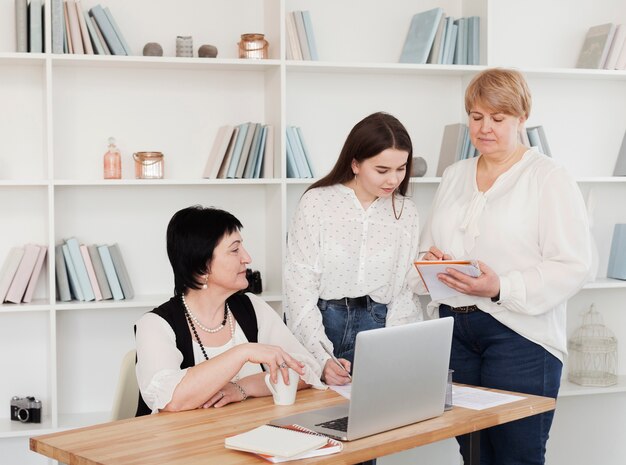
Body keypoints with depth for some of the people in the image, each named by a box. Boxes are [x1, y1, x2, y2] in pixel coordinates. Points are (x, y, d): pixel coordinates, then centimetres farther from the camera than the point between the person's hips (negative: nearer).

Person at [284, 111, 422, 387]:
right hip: (316, 324, -2)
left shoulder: (406, 212, 4)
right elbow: (299, 287, -10)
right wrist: (322, 360, -19)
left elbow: (406, 292, 4)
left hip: (375, 328, 3)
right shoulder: (316, 202, -7)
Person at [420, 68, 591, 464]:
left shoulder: (549, 178, -4)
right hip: (453, 328, 5)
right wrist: (431, 259, -2)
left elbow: (572, 267, -11)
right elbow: (429, 243, 22)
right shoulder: (454, 176, 16)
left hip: (519, 333, -5)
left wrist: (503, 289, -23)